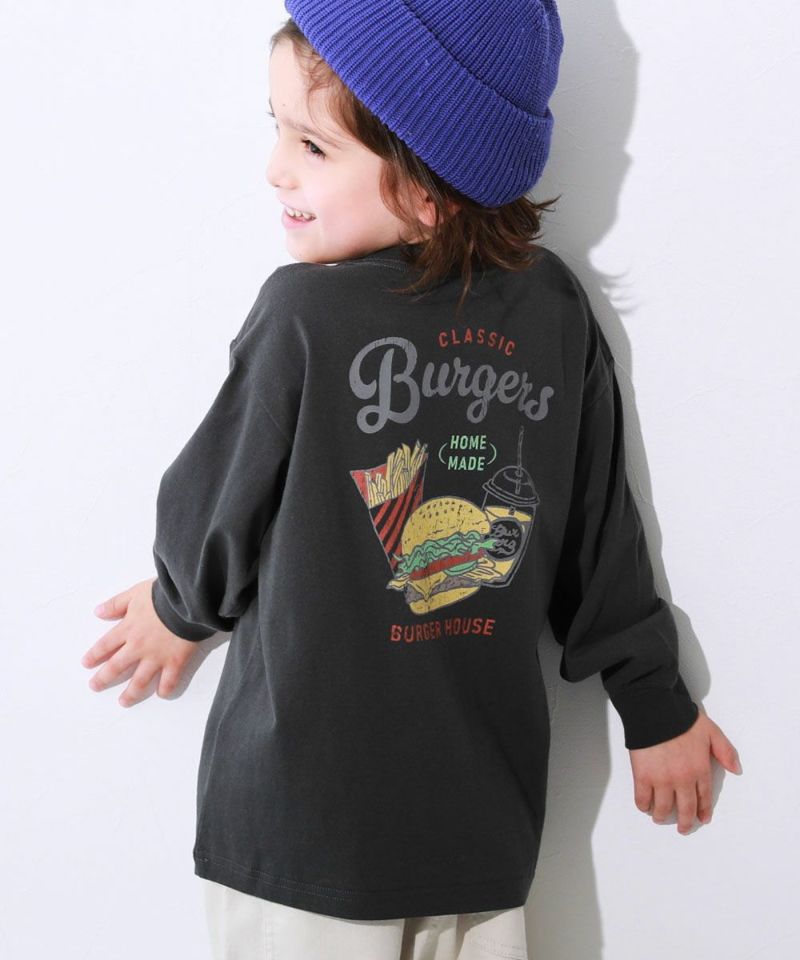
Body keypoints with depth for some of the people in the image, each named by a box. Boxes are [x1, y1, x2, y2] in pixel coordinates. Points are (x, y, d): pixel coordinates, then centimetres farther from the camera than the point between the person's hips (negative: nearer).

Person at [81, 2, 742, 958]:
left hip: (303, 821, -3)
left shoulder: (305, 314, -18)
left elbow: (212, 508, -5)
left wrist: (182, 607, 17)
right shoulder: (555, 310, -5)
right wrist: (656, 704, 17)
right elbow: (601, 539, 3)